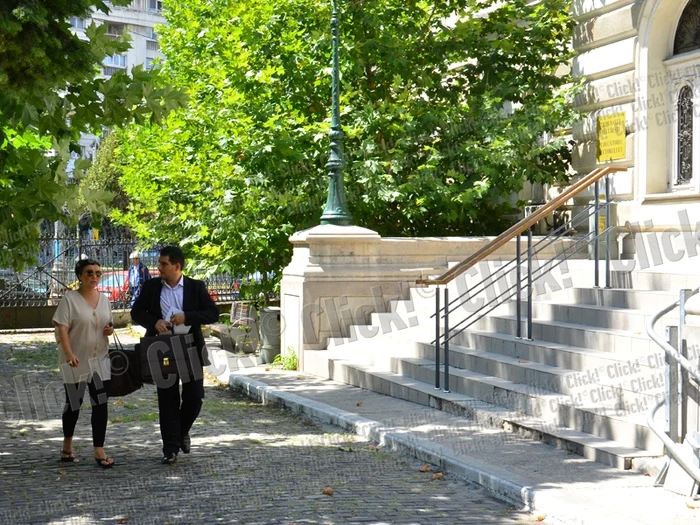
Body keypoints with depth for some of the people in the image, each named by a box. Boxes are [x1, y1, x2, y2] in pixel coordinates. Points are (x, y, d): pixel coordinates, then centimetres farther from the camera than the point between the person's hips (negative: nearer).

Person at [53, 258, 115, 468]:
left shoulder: (104, 299, 7)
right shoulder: (70, 299, -10)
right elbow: (62, 329, -17)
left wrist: (110, 329, -3)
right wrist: (69, 354, -30)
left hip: (100, 360, 4)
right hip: (75, 361, -4)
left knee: (101, 404, -3)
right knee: (74, 404, 8)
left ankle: (99, 451, -1)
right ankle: (67, 447, 29)